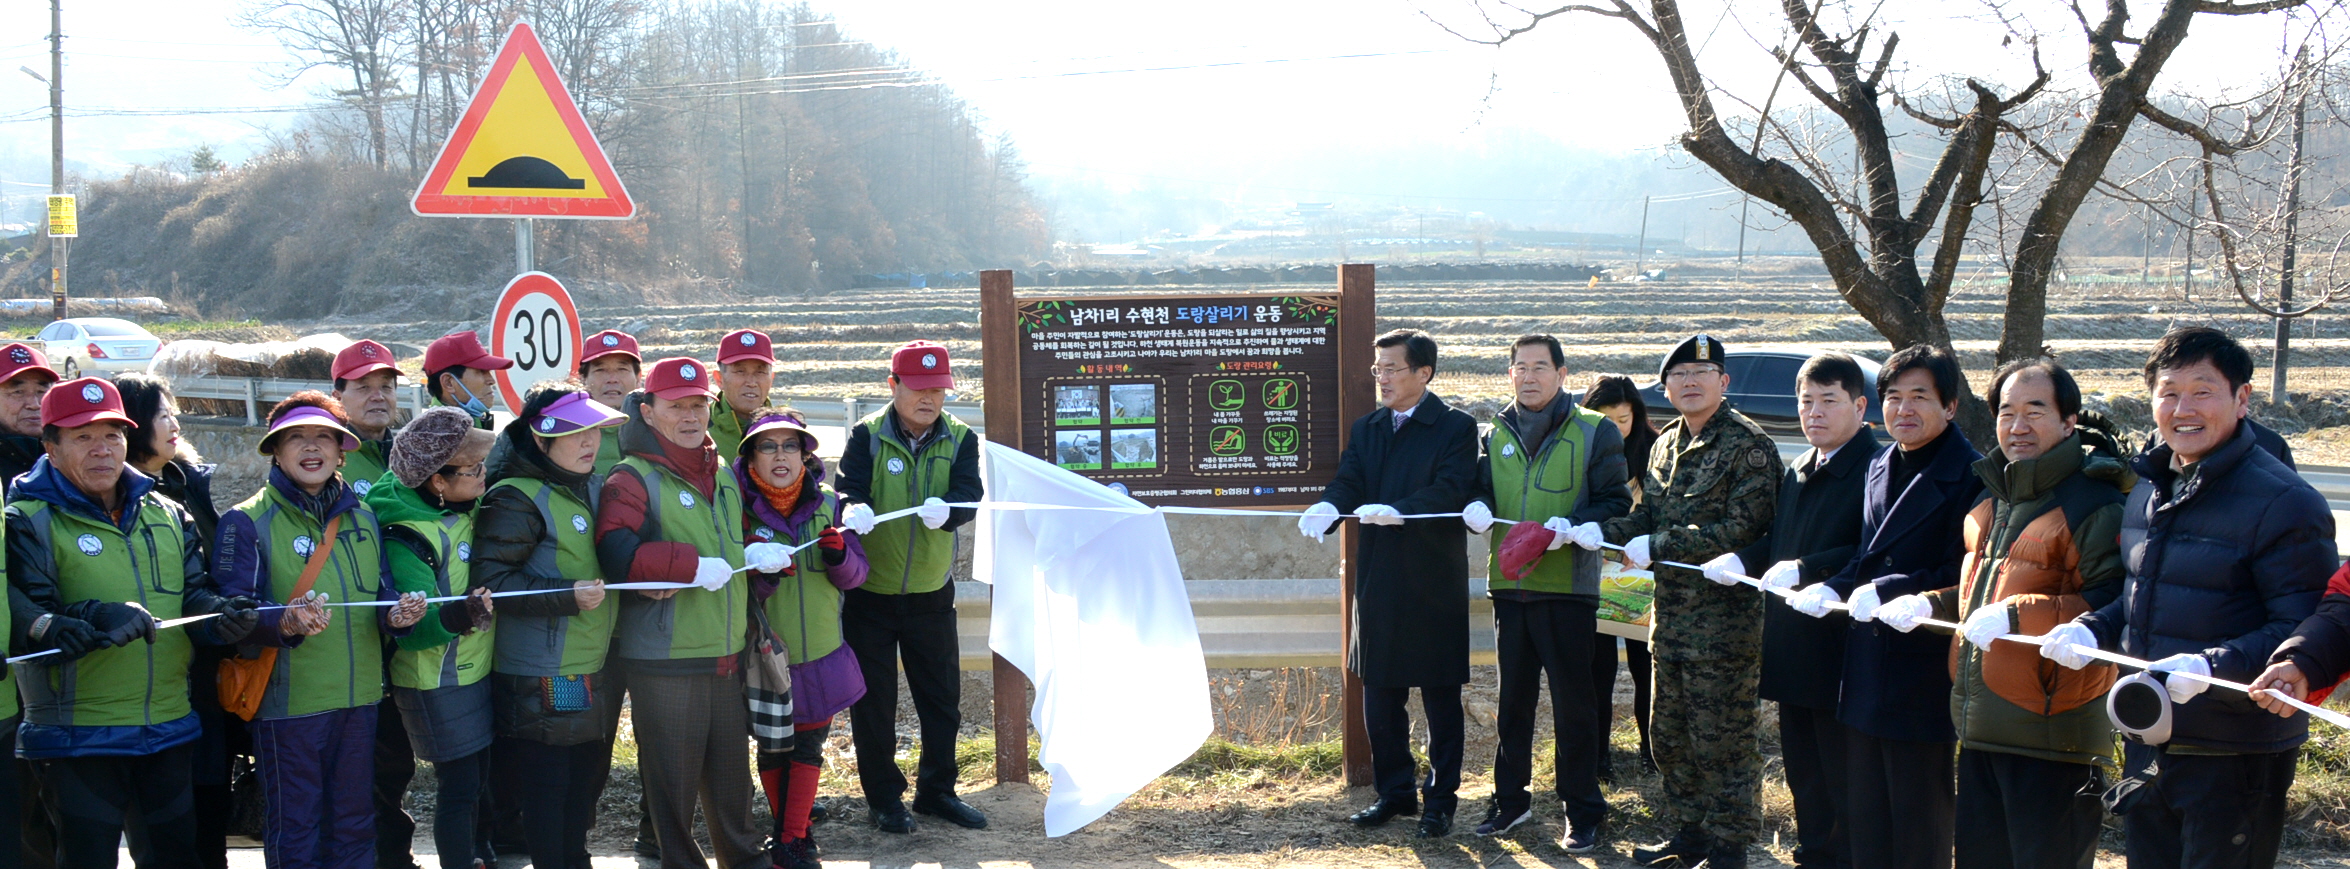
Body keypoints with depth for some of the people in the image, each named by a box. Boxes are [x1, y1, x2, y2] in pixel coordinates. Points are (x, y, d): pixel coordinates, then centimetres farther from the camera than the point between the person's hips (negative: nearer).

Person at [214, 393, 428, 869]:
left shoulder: (363, 517, 12)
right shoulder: (247, 522, -5)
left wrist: (396, 612, -9)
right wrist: (286, 623, -33)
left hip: (360, 699, 5)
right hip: (288, 702, -5)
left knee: (354, 826, 14)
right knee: (295, 830, 3)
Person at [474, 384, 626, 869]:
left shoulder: (596, 487, 11)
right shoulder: (516, 499, -14)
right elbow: (491, 579, -20)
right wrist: (567, 595, -26)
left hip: (598, 672, 8)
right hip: (543, 682, -8)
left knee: (586, 784, 18)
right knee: (546, 795, -2)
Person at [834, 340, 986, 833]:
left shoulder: (960, 440, -2)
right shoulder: (868, 436, -7)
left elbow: (969, 497, -17)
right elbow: (848, 488, -20)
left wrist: (945, 509, -40)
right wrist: (853, 509, -44)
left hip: (931, 594, 2)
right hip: (869, 593, -2)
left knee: (942, 698, 11)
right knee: (873, 701, 6)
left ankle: (936, 790, 28)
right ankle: (883, 797, 21)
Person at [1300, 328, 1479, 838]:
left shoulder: (1455, 427, -5)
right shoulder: (1367, 429, 13)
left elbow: (1450, 489, -19)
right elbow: (1348, 482, 0)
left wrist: (1397, 512, -35)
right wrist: (1328, 509, -23)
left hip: (1434, 585, -5)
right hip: (1378, 582, 6)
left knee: (1441, 699, 4)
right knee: (1379, 698, 12)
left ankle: (1440, 801, 14)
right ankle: (1395, 792, 25)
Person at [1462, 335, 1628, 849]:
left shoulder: (1594, 432, -1)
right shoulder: (1497, 434, 12)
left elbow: (1616, 503, -4)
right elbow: (1479, 491, 15)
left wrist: (1570, 525, -20)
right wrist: (1476, 508, -9)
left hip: (1568, 586, -4)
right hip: (1509, 583, 4)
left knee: (1573, 702, 1)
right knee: (1513, 697, 12)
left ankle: (1582, 811, 10)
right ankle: (1511, 800, 24)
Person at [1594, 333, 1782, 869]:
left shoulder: (1747, 445, -11)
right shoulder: (1666, 446, 14)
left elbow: (1742, 528, -20)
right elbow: (1647, 517, 15)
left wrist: (1658, 546, -21)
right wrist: (1598, 533, -5)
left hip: (1725, 617, -8)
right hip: (1670, 613, 8)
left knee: (1722, 737, -1)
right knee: (1670, 733, 15)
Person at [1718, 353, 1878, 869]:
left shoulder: (1875, 470, -13)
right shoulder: (1798, 474, 16)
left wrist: (1805, 569, -27)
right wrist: (1743, 561, 7)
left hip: (1840, 649, -9)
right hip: (1792, 651, 9)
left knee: (1843, 780, -1)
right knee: (1803, 773, 17)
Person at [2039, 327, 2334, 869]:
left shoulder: (2283, 503, -15)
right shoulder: (2148, 490, 10)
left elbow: (2305, 632, -20)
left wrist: (2210, 666, -32)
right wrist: (2089, 631, 2)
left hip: (2237, 757, -7)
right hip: (2148, 740, 7)